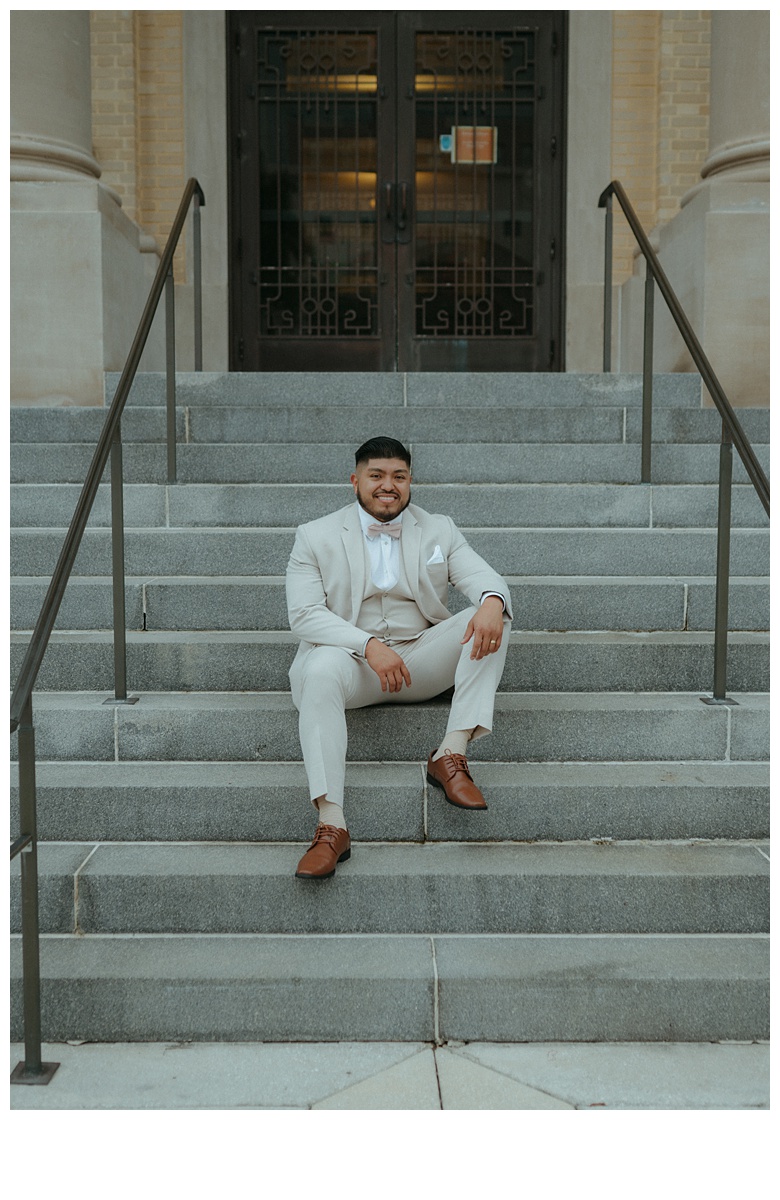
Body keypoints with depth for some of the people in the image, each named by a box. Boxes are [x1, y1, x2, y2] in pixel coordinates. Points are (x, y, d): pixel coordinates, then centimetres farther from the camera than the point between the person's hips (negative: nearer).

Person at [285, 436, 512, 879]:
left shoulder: (439, 530, 13)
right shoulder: (316, 536, 6)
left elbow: (485, 577, -1)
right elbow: (304, 614, -7)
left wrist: (492, 600, -29)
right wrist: (369, 645, -24)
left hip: (422, 658, 3)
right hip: (351, 657, -2)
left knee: (492, 618, -20)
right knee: (321, 669, -36)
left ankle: (452, 754, -25)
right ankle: (331, 827, -39)